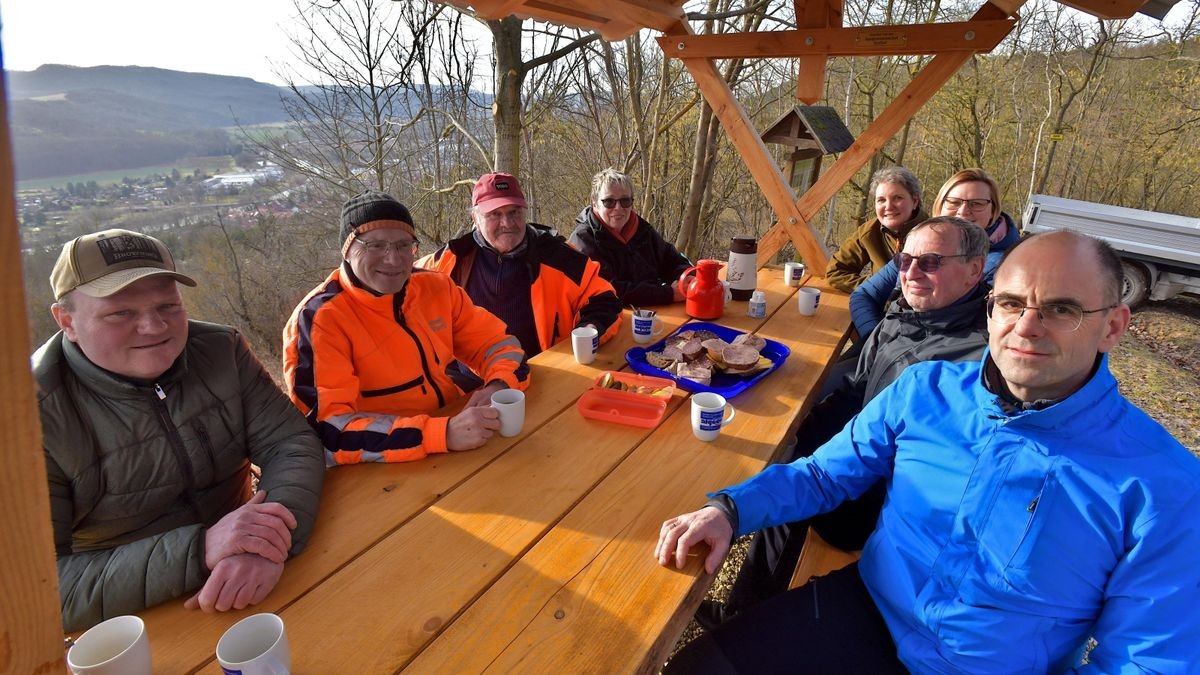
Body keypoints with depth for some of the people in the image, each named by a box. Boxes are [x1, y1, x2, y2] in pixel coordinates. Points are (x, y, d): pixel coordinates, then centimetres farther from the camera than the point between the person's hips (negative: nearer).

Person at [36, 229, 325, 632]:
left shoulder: (221, 350, -5)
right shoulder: (35, 417, -15)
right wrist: (199, 550, -33)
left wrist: (266, 546, -28)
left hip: (246, 602, 6)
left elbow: (292, 445, -9)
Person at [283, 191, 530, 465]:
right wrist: (444, 433, -30)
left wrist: (499, 387, -14)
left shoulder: (435, 288, 1)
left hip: (457, 460, 4)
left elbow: (495, 341, 9)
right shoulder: (318, 319, -13)